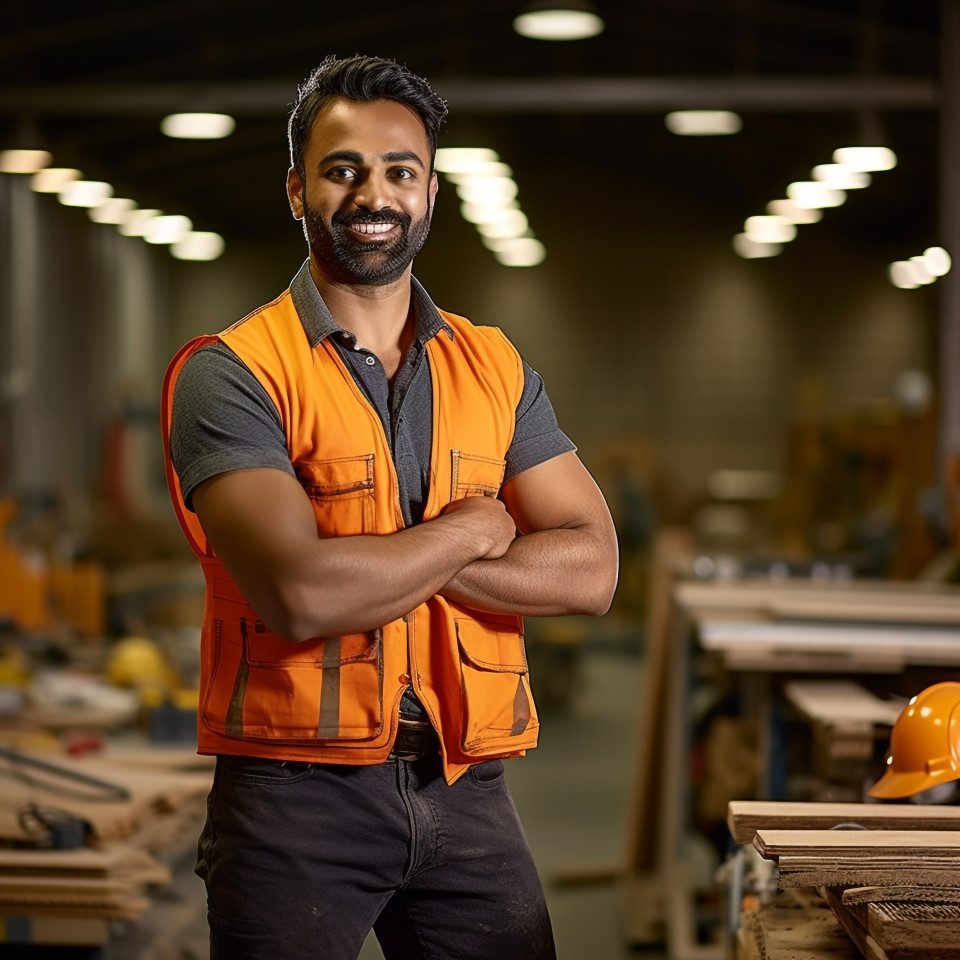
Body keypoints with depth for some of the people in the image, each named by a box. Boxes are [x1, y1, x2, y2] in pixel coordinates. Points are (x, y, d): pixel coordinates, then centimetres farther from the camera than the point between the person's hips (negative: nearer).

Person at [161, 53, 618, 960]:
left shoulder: (494, 368, 9)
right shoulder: (231, 373, -7)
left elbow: (589, 570, -1)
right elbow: (300, 593, -21)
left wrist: (379, 560, -12)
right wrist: (473, 529, -7)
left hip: (466, 788, 5)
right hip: (297, 793, -4)